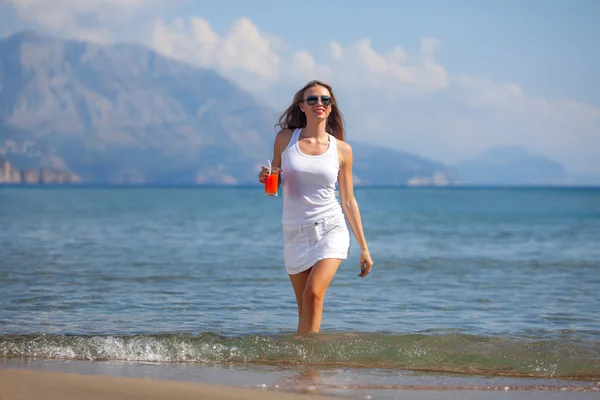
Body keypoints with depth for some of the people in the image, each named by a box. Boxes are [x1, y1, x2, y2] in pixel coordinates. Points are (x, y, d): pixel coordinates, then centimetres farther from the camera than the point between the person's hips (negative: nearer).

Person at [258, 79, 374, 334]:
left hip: (331, 230, -2)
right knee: (304, 307, 4)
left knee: (314, 293, -21)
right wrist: (265, 178, -11)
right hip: (295, 233, 2)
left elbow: (348, 201, 7)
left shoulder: (342, 150, 2)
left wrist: (363, 247, 6)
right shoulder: (285, 139, 3)